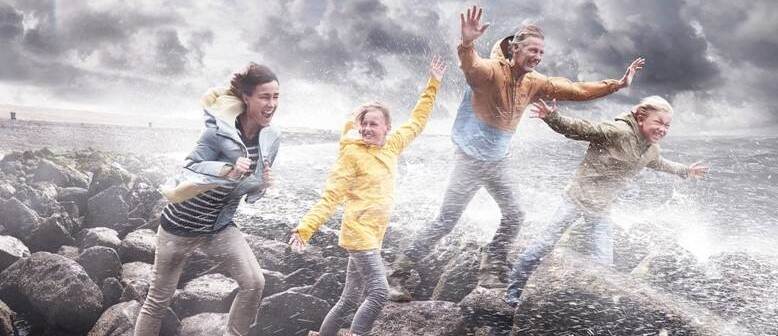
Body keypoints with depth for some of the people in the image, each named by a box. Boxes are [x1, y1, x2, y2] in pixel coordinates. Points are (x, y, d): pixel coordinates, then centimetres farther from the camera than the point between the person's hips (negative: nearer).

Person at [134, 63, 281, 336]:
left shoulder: (271, 139, -6)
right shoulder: (220, 130, -24)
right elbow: (190, 170, -22)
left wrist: (261, 186, -19)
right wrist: (228, 171, -38)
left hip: (220, 225, 5)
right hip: (182, 224, -4)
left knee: (254, 282, -13)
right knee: (159, 297, 9)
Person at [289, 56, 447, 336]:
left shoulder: (391, 147, 9)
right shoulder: (352, 154, -9)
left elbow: (416, 123, 22)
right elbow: (331, 196, -12)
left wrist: (433, 85, 22)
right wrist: (304, 228, -21)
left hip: (372, 236, 7)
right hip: (359, 235, -7)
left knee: (351, 299, 15)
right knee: (379, 293, -17)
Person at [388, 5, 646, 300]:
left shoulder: (533, 83, 1)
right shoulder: (492, 70, -21)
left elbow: (576, 90, 9)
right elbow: (471, 66, -44)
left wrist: (617, 84, 8)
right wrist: (467, 44, -67)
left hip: (498, 163, 8)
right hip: (471, 160, -7)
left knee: (513, 217, 13)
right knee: (445, 223, -6)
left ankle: (492, 272, 29)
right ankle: (400, 275, 4)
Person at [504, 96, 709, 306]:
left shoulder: (651, 150, 6)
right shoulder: (618, 132, -21)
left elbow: (659, 164, 30)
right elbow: (581, 129, -28)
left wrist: (685, 171, 42)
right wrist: (553, 118, -43)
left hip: (601, 210, 7)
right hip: (578, 198, -7)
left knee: (604, 262, 3)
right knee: (544, 244, -5)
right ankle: (514, 290, 10)